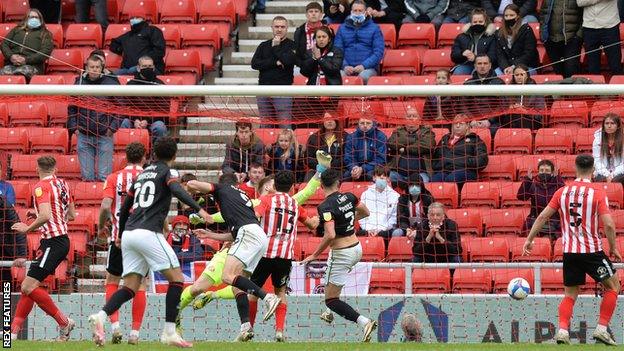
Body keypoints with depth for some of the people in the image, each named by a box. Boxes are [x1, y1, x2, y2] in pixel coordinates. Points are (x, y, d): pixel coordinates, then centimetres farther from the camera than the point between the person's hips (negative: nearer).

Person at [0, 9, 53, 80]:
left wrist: (26, 60, -9)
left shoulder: (44, 34, 18)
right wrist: (10, 56, -3)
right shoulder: (17, 30, 28)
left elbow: (45, 52, 3)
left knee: (20, 72, -41)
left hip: (32, 65, -3)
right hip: (11, 64, 3)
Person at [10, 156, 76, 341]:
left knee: (28, 287, -12)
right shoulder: (62, 184, 13)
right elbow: (71, 215, 21)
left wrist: (28, 228, -12)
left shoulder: (41, 187, -12)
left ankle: (64, 322, -7)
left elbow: (45, 216, -26)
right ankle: (14, 330, 6)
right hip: (62, 238, 10)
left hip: (53, 241, -10)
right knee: (29, 286, 9)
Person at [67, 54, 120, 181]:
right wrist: (74, 127, 4)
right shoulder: (79, 83, 7)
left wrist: (113, 127, -5)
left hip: (105, 134, -2)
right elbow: (71, 108, 13)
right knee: (87, 177, 5)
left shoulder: (111, 83, 1)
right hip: (84, 136, 2)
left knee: (104, 177, -2)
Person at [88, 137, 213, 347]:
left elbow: (124, 207, 28)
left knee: (130, 287, 4)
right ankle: (169, 332, -7)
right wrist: (199, 209, -26)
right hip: (148, 233, -7)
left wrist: (121, 235, 38)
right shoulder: (168, 172, 5)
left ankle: (100, 316, -20)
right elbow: (176, 190, -18)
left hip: (129, 234, 7)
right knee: (176, 278, 1)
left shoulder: (142, 174, 24)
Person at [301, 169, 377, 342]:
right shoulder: (349, 197, 0)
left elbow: (330, 235, -32)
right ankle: (329, 313, 46)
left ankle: (364, 322, -18)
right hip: (357, 249, 8)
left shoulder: (326, 207, -21)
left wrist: (315, 255, -21)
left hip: (341, 254, -8)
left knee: (331, 300, -1)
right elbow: (365, 212, 19)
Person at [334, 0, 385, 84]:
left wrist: (364, 65, -13)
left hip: (367, 68, -2)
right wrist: (345, 66, -8)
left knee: (364, 76, -38)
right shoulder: (342, 28, 17)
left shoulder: (374, 28, 9)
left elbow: (378, 52, 1)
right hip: (347, 68, 2)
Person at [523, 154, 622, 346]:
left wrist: (529, 239, 12)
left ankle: (562, 331, -2)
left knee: (570, 294, 16)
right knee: (613, 285, 12)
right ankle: (602, 329, 3)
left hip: (569, 251, 4)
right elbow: (608, 224, -13)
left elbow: (542, 217, 3)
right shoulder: (598, 193, -7)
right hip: (592, 250, -4)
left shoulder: (562, 192, 5)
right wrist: (613, 248, 0)